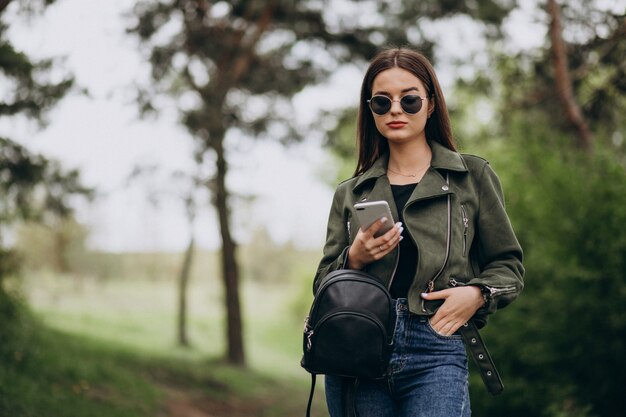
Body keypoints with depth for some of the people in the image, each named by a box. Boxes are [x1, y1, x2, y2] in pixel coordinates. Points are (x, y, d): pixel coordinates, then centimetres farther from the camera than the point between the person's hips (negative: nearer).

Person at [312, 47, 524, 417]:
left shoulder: (473, 176, 12)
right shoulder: (350, 194, 17)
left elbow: (508, 265, 12)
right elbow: (323, 285, 16)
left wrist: (478, 293, -8)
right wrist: (353, 259, -5)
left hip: (435, 351, -2)